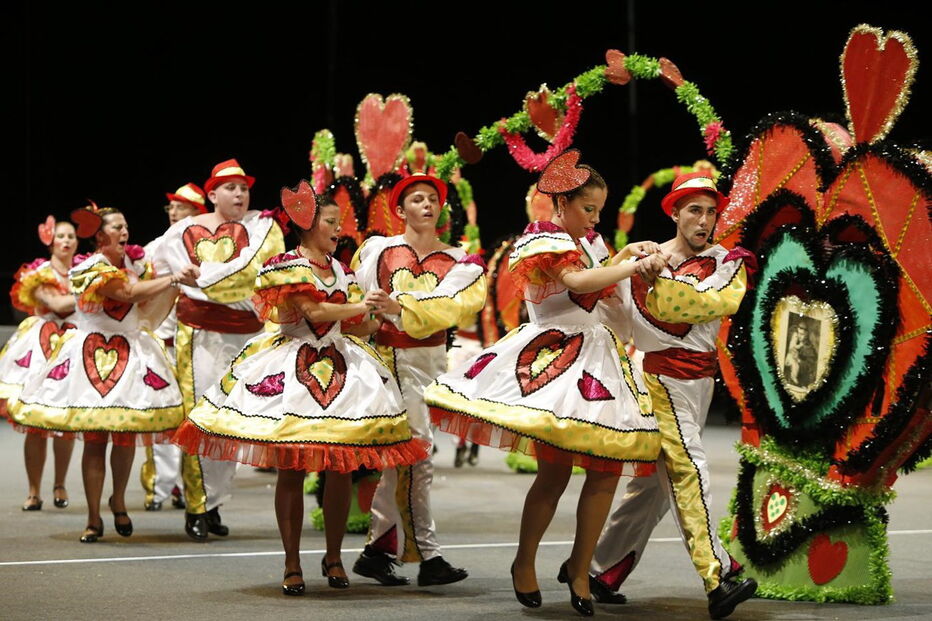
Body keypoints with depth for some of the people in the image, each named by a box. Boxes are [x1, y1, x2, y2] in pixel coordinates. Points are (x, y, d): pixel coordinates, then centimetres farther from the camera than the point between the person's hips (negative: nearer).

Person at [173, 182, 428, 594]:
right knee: (291, 471, -3)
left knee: (341, 469, 1)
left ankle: (333, 557, 15)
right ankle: (292, 565, 4)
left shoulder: (339, 269, 17)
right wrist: (358, 307, -5)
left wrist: (379, 323, 2)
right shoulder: (290, 264, -4)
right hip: (291, 371, -6)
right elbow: (314, 312, -15)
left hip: (338, 366, 6)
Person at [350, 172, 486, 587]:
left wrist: (399, 307, -25)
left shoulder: (458, 263, 6)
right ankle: (427, 556, -7)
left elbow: (446, 305, -12)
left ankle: (376, 550, 17)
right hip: (392, 360, -4)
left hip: (431, 358, 4)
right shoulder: (376, 250, 2)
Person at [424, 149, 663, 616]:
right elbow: (577, 282, -25)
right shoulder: (543, 240, -8)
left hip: (595, 358, 8)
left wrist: (625, 254, 16)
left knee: (607, 468, -2)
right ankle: (524, 562, 9)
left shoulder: (590, 241, 17)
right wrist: (635, 266, -23)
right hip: (549, 359, -8)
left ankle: (579, 568, 10)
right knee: (555, 471, -11)